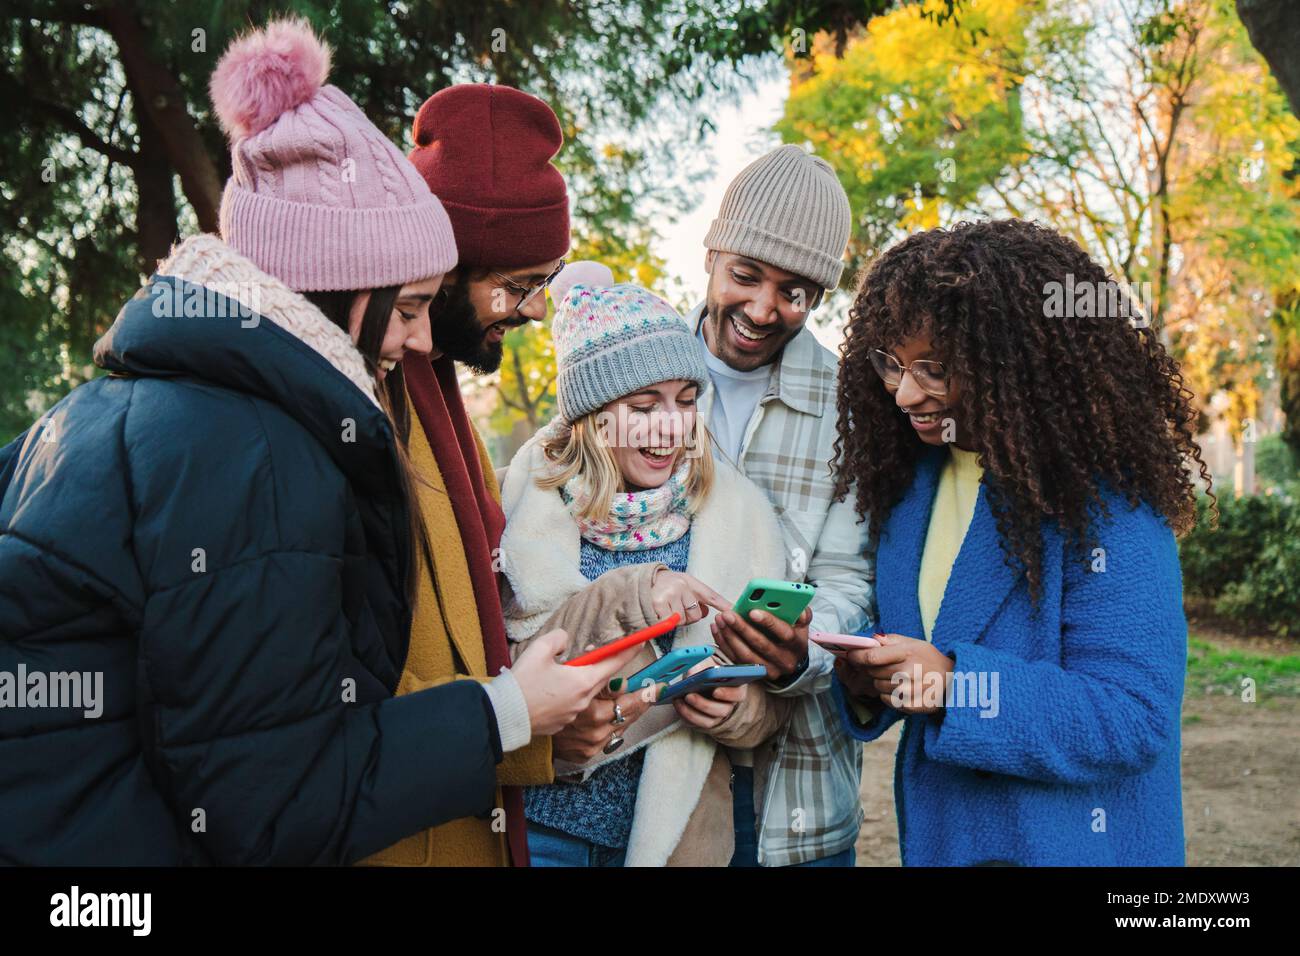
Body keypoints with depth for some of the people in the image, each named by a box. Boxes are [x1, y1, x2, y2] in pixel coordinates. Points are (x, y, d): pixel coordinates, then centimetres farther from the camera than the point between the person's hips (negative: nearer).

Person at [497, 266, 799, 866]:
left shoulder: (735, 511, -4)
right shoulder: (528, 500, -8)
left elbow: (768, 701, 1)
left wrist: (737, 709, -21)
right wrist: (625, 596, -25)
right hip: (538, 823, -1)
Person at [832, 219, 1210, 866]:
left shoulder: (1108, 509, -20)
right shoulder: (909, 479, 1)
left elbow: (1133, 717, -23)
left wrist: (957, 682, -32)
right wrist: (866, 682, -12)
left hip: (1071, 842, -6)